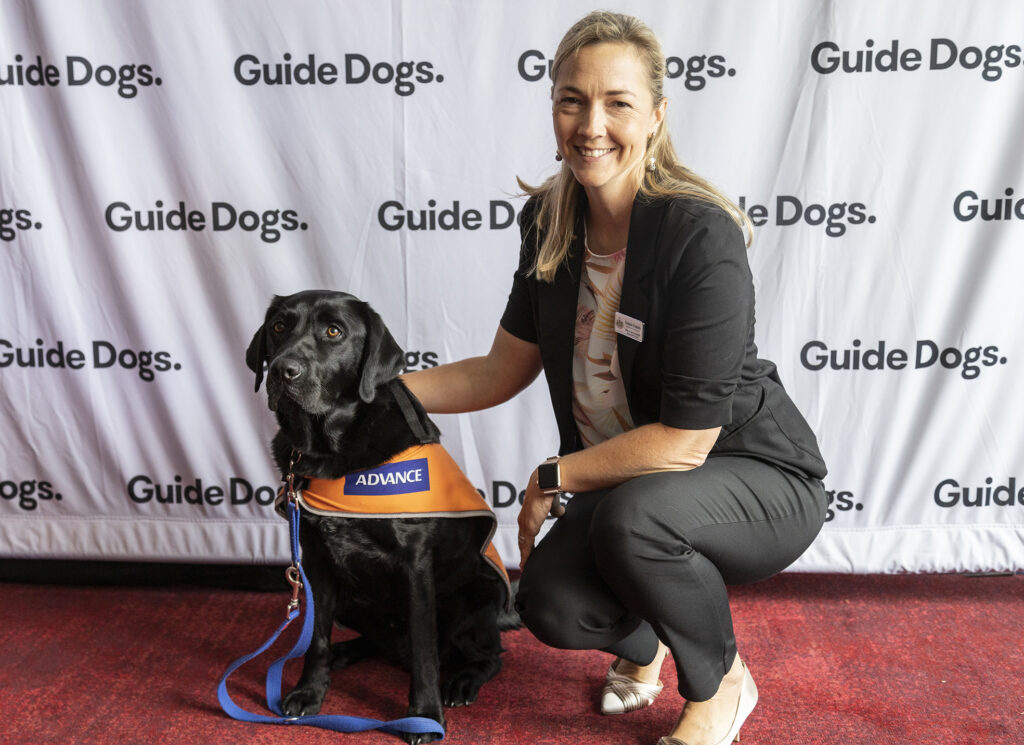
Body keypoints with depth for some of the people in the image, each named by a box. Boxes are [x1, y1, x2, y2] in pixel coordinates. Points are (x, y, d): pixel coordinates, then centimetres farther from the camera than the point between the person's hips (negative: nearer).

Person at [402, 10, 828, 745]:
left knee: (630, 515, -35)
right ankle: (642, 641, 21)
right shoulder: (552, 223, -4)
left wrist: (552, 478, -15)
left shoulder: (700, 236, -25)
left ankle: (722, 683, 0)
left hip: (759, 478, -4)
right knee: (552, 608, -20)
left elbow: (686, 440, -25)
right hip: (624, 480, 5)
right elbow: (502, 372, 4)